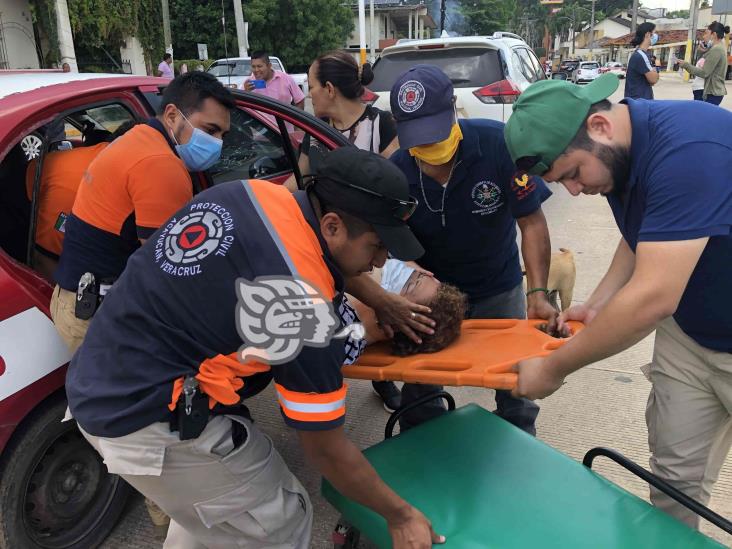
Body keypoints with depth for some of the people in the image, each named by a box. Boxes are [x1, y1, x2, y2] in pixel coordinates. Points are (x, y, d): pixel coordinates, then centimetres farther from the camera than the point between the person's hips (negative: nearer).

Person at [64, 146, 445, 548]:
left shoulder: (256, 193, -6)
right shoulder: (306, 306, -27)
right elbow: (325, 449, -15)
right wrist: (399, 515, 0)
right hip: (148, 415, -9)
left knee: (208, 508, 28)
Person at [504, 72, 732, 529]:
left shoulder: (687, 148, -33)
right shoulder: (615, 153, -5)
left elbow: (653, 298, -35)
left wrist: (554, 369, -25)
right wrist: (599, 305, -4)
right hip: (689, 333, 6)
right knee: (675, 472, 9)